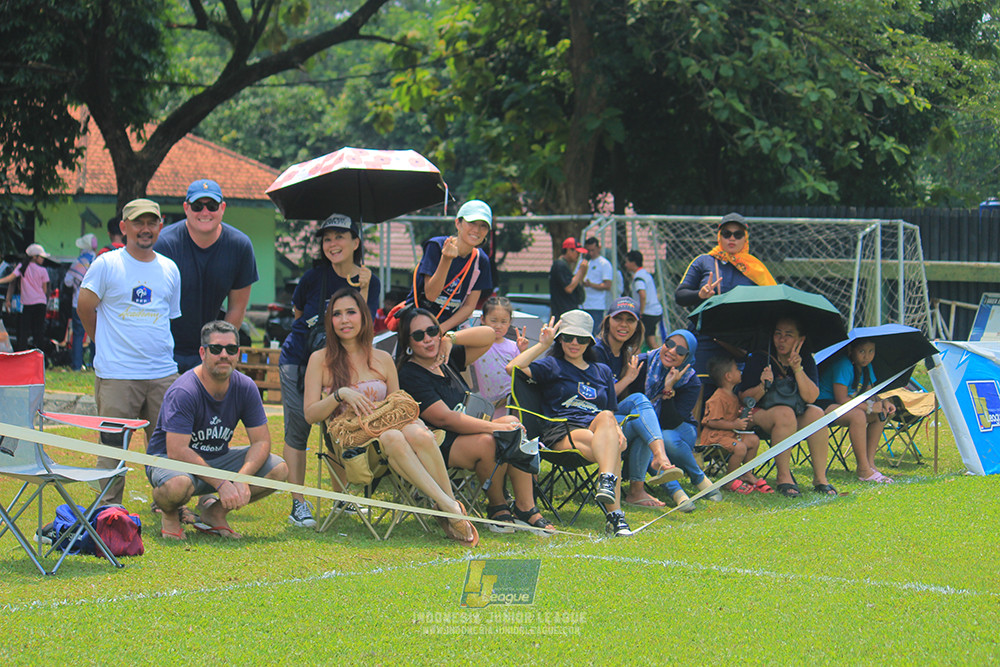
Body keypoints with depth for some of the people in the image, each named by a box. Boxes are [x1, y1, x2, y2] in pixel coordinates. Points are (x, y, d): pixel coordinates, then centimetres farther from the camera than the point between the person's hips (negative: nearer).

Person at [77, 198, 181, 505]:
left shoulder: (170, 269, 13)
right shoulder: (106, 264, -2)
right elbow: (84, 306, 3)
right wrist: (107, 343, 10)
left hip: (163, 373, 4)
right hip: (117, 374, -4)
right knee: (112, 446, -3)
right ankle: (110, 509, 6)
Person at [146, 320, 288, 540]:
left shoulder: (245, 388, -7)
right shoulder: (183, 392, -24)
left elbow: (261, 441, -6)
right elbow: (177, 450, -30)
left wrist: (242, 479, -26)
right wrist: (221, 484, -34)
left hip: (216, 459, 6)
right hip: (168, 458, -6)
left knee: (278, 470, -13)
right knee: (178, 485, -41)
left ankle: (215, 510, 6)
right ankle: (169, 513, -2)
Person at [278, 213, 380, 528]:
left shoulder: (370, 282, -4)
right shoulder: (314, 276, -9)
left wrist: (363, 289, -23)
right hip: (298, 358, -2)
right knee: (298, 425, -8)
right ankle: (298, 503, -6)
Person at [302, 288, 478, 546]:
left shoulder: (383, 359, 16)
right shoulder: (320, 360, 7)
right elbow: (310, 414, 1)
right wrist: (340, 395, -16)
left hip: (387, 428, 3)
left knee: (419, 435, -35)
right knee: (392, 438, -38)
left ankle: (453, 515, -32)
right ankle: (448, 506, -40)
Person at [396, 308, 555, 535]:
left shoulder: (447, 360, 13)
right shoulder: (409, 375, -13)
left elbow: (488, 335, 14)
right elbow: (445, 418, -21)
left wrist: (451, 338, -3)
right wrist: (497, 427, -24)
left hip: (465, 432, 8)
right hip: (436, 446, -8)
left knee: (512, 423, -17)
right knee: (486, 442, -33)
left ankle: (526, 508, -18)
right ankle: (497, 507, -11)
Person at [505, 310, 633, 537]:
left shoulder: (603, 372, 31)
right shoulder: (552, 366, 17)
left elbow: (611, 414, 28)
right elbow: (513, 368, -1)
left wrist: (617, 431, 5)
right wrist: (543, 344, 1)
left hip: (598, 431, 3)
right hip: (561, 432, -3)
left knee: (605, 417, -37)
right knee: (611, 451, -36)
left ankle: (607, 482, -57)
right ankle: (615, 515, -52)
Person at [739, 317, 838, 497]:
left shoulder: (806, 360, 1)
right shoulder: (759, 359, -7)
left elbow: (811, 397, -11)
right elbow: (744, 398, -9)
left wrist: (798, 369, -22)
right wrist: (763, 387, -28)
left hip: (798, 416, 4)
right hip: (761, 414, -4)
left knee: (816, 413, -26)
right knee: (785, 414, -36)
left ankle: (820, 477, -23)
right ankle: (784, 477, -30)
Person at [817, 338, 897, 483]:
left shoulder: (866, 367, 6)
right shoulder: (843, 365, -22)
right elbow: (842, 399, -25)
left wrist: (883, 402, -12)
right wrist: (869, 406, -26)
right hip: (823, 405, -10)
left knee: (881, 414, -3)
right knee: (858, 415, -34)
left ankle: (870, 463, -4)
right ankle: (863, 470, -30)